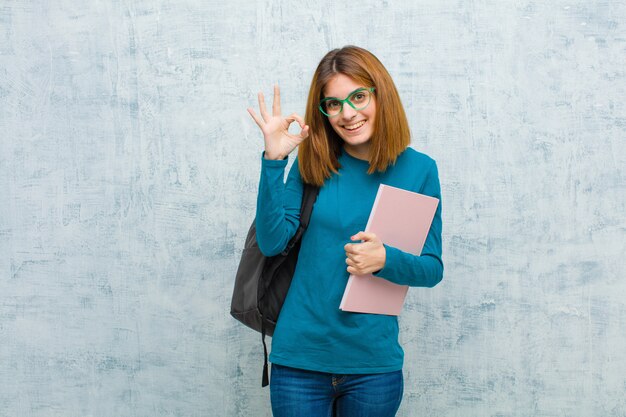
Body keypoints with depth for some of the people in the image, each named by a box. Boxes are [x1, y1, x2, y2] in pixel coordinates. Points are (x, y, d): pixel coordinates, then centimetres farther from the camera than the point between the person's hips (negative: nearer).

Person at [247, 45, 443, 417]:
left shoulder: (418, 170, -2)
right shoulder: (313, 162, -1)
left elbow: (433, 268, 1)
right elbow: (272, 242, -10)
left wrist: (386, 259, -19)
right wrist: (273, 160, -17)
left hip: (374, 363, 0)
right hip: (300, 356, 0)